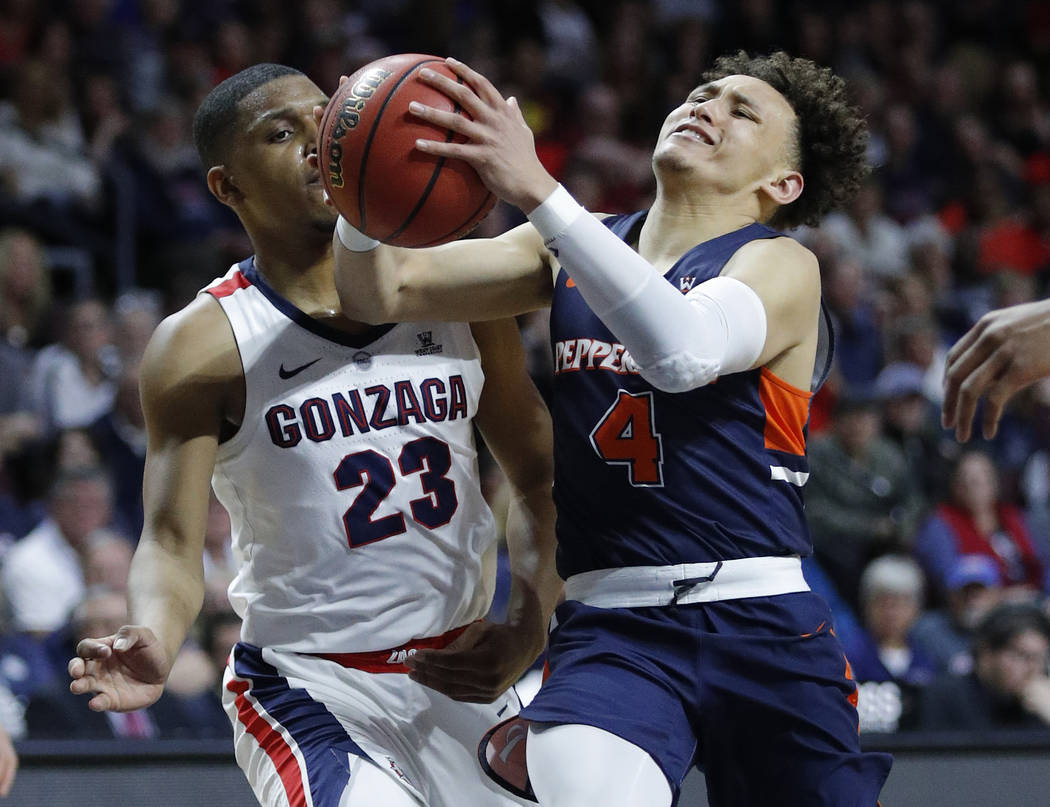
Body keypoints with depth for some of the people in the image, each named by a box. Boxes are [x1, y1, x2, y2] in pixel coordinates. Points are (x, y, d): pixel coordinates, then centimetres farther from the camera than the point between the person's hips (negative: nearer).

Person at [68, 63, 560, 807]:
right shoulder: (203, 346, -9)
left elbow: (537, 474, 10)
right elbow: (172, 543, -13)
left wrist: (531, 621, -6)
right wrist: (152, 643, -35)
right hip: (309, 690, -5)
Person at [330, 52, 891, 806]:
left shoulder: (782, 266, -1)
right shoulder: (572, 248, 14)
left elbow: (685, 350, -24)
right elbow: (381, 291, 8)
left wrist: (535, 189, -31)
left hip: (763, 630, -1)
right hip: (613, 628, 1)